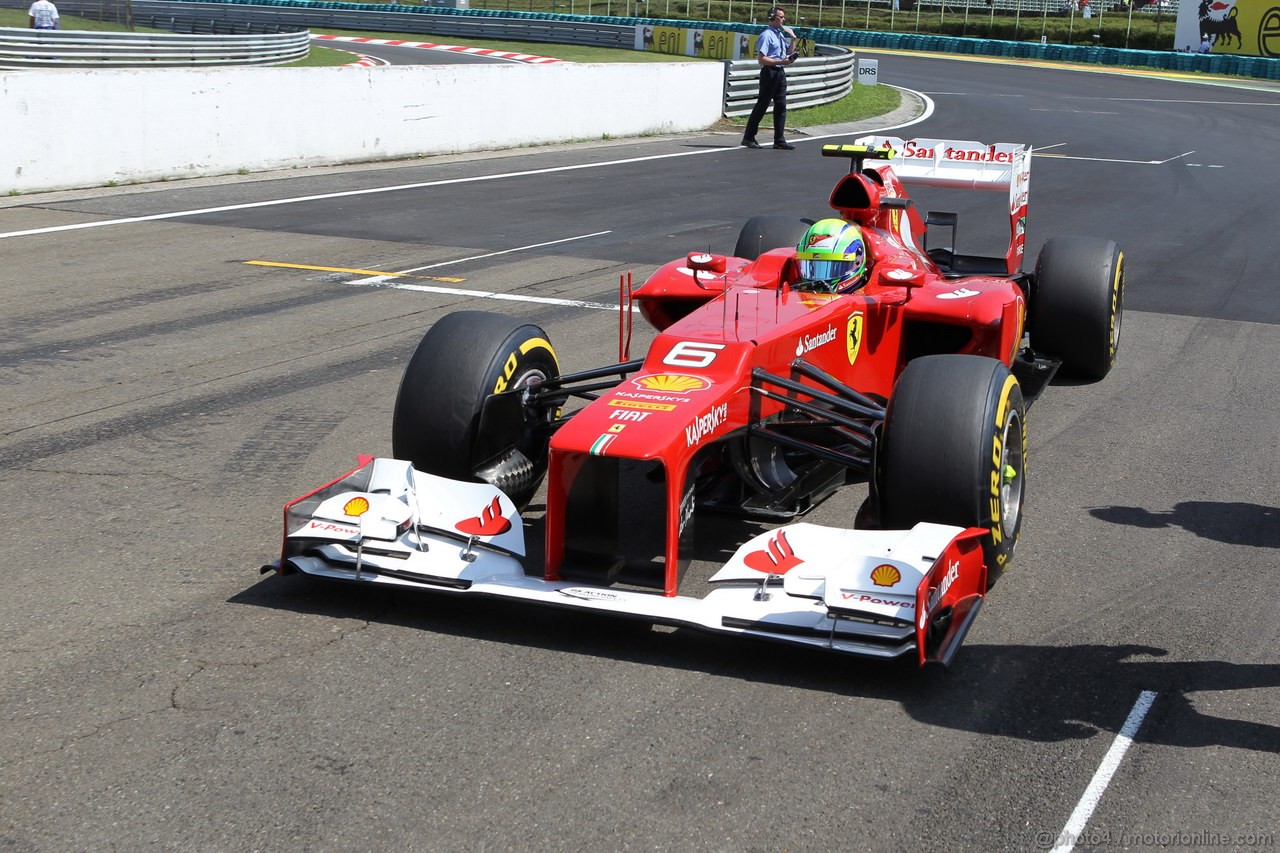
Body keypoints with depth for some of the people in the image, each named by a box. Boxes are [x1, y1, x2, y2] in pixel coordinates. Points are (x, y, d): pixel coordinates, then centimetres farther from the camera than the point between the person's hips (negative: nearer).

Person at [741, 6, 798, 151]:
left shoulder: (781, 34, 15)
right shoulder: (766, 35, -12)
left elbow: (788, 54, 24)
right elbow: (761, 59, -18)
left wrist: (793, 38, 9)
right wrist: (781, 61, -21)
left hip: (780, 73, 9)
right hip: (769, 73, -9)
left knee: (781, 106, 6)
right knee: (762, 105, -4)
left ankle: (779, 140, 10)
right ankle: (748, 138, 4)